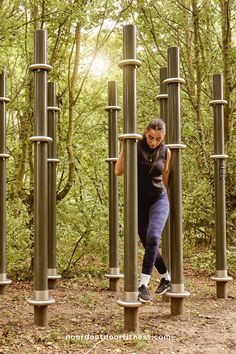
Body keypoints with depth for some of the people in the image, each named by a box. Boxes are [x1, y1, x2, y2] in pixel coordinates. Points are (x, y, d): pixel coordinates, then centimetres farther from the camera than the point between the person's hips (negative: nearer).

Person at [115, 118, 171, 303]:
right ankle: (166, 278, 31)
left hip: (158, 200, -1)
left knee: (153, 238, -24)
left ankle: (144, 285, -20)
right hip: (138, 202, 1)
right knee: (148, 244, 8)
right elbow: (118, 172, -12)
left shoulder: (165, 152, -1)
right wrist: (124, 147, -20)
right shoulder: (135, 147, -7)